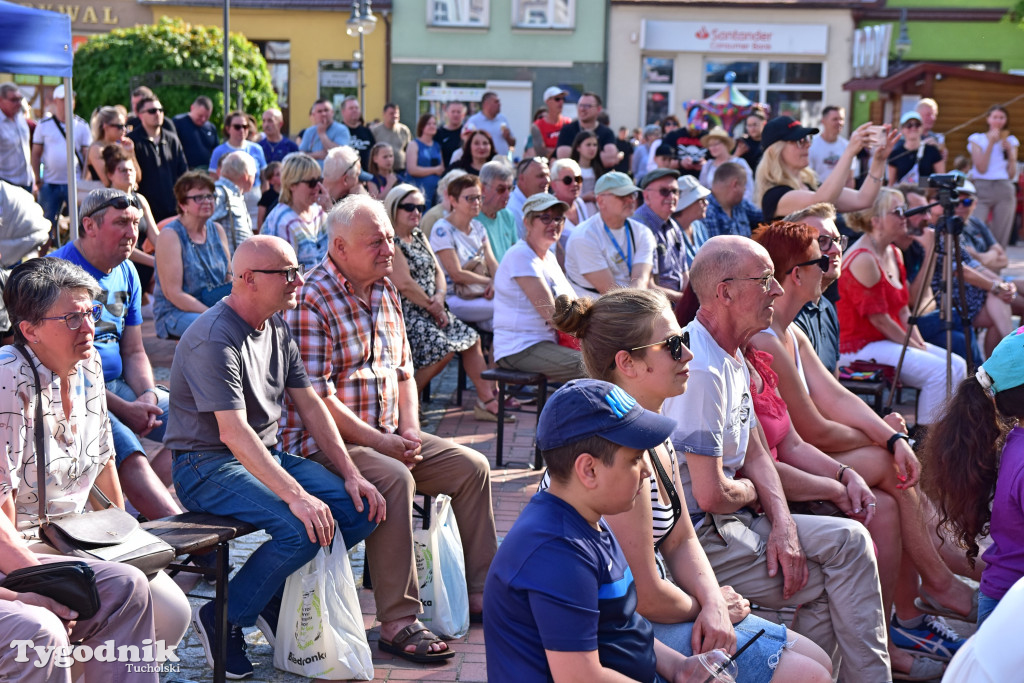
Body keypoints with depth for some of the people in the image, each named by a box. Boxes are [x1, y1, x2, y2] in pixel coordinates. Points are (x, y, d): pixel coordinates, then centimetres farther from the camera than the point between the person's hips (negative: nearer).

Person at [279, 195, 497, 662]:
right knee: (394, 479, -34)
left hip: (387, 435, 9)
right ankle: (397, 624, -29)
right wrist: (380, 442, -19)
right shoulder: (310, 301, -15)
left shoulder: (386, 292, 12)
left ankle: (480, 591, 10)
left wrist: (409, 430, 1)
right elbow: (315, 398, -20)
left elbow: (403, 370, 18)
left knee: (471, 466, -1)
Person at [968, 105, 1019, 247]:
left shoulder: (1011, 141, 14)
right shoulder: (977, 139, 8)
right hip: (981, 188, -2)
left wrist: (1010, 151, -2)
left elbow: (1012, 175, 8)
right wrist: (991, 143, -6)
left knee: (1000, 237, -1)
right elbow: (981, 168, -5)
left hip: (1004, 190, 2)